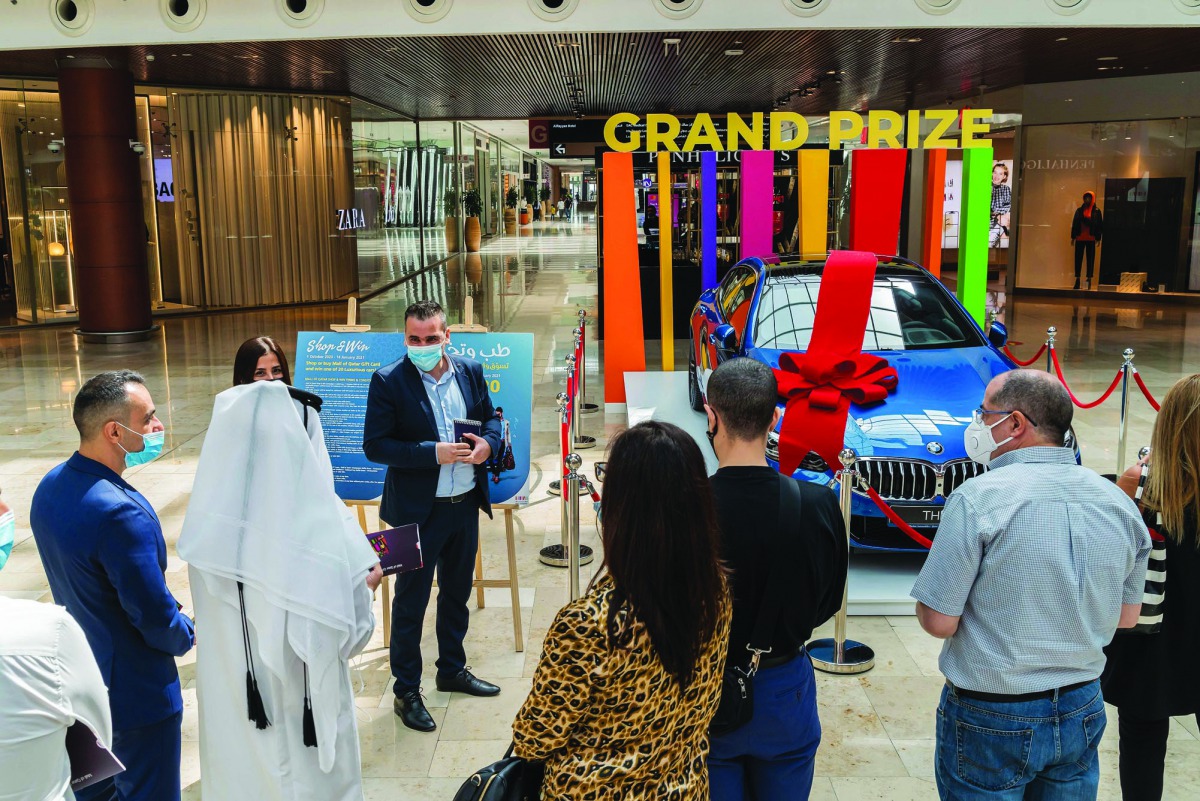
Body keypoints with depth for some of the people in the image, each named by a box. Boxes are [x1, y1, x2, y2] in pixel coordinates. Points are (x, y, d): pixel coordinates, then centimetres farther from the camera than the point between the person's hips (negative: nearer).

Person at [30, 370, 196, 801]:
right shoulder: (122, 513, -32)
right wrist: (185, 635, -5)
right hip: (136, 695, -9)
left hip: (79, 680, 9)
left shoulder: (50, 487, -2)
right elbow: (156, 617, -27)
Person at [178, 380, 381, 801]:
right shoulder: (322, 521, -27)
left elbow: (214, 614, 2)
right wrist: (367, 582, 2)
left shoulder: (209, 522, -16)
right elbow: (351, 630, -17)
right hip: (307, 708, -3)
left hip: (233, 702, 3)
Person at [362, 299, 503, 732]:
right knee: (411, 601, 5)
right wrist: (434, 453, -24)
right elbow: (375, 446, -15)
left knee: (457, 592, 20)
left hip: (466, 504, 5)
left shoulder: (470, 371, 1)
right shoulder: (388, 381, -13)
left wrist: (487, 443, -11)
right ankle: (406, 691, 20)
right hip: (418, 510, -5)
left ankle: (452, 670, 40)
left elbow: (491, 418, 12)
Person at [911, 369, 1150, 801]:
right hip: (1083, 711, 5)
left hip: (992, 720, -5)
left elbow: (938, 622, -18)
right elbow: (1127, 616, 9)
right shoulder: (1118, 502, -2)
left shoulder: (979, 498, -20)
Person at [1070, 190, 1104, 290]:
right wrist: (1073, 237, 5)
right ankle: (1077, 279, 2)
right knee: (1078, 259, 0)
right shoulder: (1079, 210, 9)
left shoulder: (1096, 211, 3)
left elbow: (1099, 225, 0)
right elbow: (1074, 224, 9)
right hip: (1080, 238, 2)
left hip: (1091, 239, -2)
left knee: (1090, 259, 1)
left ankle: (1088, 279, 3)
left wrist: (1098, 238, -5)